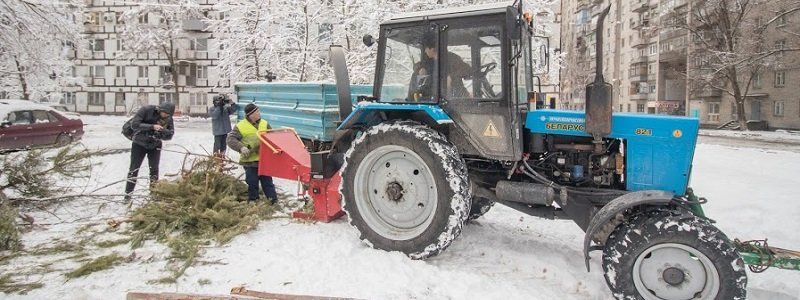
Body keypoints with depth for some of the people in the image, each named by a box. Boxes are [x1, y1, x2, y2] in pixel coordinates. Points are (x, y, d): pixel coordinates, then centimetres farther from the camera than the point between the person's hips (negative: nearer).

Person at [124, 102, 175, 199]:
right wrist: (152, 127, -36)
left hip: (155, 146, 2)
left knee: (154, 169, -2)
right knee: (134, 168, 1)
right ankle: (128, 193, 8)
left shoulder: (168, 119, -10)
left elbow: (170, 135, -9)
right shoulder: (146, 110, -20)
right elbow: (134, 124, -26)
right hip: (139, 144, -2)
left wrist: (164, 131, -31)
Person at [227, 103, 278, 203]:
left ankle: (273, 199, 13)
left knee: (267, 181, 9)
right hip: (250, 161, -2)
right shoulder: (241, 126, -5)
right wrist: (241, 147, -21)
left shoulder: (265, 124, 7)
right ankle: (253, 201, 21)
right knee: (252, 183, 6)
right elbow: (230, 139, -7)